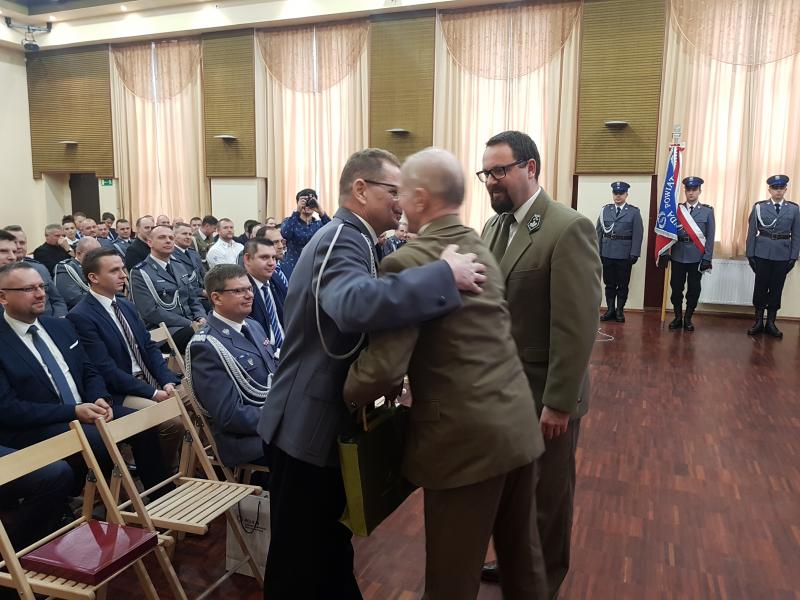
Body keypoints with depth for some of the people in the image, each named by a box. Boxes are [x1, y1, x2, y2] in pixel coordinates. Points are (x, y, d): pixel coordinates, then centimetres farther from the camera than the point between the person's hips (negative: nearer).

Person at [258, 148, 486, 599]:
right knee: (302, 554, 9)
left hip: (326, 418, 10)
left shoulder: (351, 239, 11)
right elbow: (355, 303, -44)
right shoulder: (342, 240, -22)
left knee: (331, 540, 26)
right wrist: (444, 275, -38)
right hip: (310, 423, -10)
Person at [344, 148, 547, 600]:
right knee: (523, 560, 23)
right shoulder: (481, 249, 9)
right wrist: (404, 379, 19)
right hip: (518, 422, 8)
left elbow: (383, 369, -22)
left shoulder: (409, 263, -18)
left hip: (466, 435, -8)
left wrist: (350, 396, -2)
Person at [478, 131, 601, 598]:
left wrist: (557, 402, -20)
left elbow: (578, 326, -21)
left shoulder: (569, 228, -18)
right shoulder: (494, 226, 6)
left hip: (544, 395, -6)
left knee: (547, 497, 15)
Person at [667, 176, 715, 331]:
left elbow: (710, 237, 1)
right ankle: (678, 317, 18)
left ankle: (688, 318, 17)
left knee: (694, 289, 6)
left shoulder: (707, 211, 3)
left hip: (697, 257, 0)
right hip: (678, 255, 1)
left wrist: (707, 258, -5)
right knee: (676, 287, 5)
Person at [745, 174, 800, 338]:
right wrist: (750, 254, -4)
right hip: (762, 254, -1)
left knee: (776, 288, 7)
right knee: (760, 287, 4)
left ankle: (771, 323, 16)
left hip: (783, 256, 1)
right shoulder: (759, 207, 0)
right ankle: (758, 322, 13)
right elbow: (752, 232, 0)